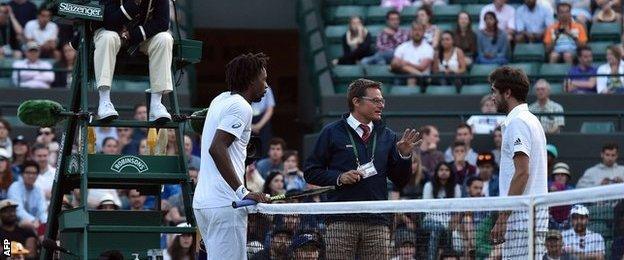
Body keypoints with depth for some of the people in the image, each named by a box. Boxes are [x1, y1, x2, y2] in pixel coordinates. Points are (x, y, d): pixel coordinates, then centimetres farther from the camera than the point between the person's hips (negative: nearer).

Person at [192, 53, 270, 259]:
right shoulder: (240, 107, -10)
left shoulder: (221, 100, 18)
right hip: (225, 203, -10)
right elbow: (216, 149, -21)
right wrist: (242, 192, -23)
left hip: (203, 201, 10)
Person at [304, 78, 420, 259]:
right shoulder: (332, 132, 5)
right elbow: (311, 172, 5)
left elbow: (400, 182, 13)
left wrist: (404, 155, -3)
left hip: (378, 222, 3)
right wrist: (339, 177, -10)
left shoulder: (387, 136, 14)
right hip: (341, 221, -3)